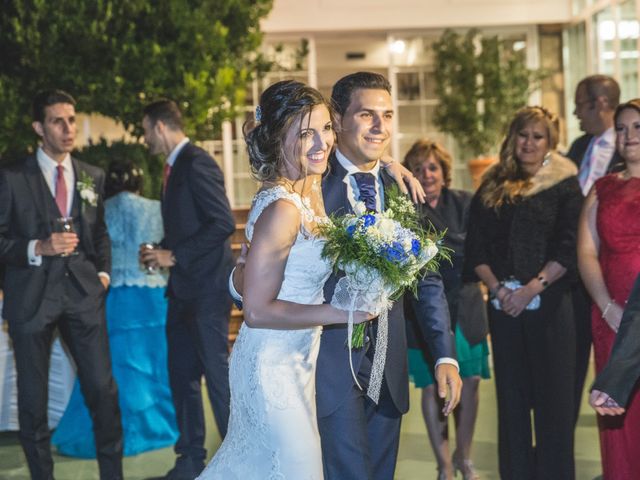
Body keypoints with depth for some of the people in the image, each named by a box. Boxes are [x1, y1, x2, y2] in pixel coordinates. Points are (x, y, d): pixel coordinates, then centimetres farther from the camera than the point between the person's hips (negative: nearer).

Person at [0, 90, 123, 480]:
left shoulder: (93, 177, 11)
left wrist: (103, 272, 9)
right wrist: (38, 248, -17)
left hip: (84, 294, 3)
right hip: (32, 298, -2)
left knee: (104, 389, 0)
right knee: (33, 398, 7)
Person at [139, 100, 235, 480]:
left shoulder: (197, 164, -13)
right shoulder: (175, 167, 15)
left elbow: (224, 223, -21)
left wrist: (174, 255, -17)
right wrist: (160, 252, 5)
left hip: (206, 287, -9)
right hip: (184, 289, 9)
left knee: (218, 373, -3)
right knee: (182, 375, 12)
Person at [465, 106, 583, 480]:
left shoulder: (564, 184, 1)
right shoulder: (492, 188, 10)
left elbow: (569, 248, -7)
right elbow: (476, 249, 7)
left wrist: (531, 288, -15)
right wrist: (497, 287, -8)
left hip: (550, 303, -3)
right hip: (504, 305, 3)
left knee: (553, 393, 0)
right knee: (512, 393, 8)